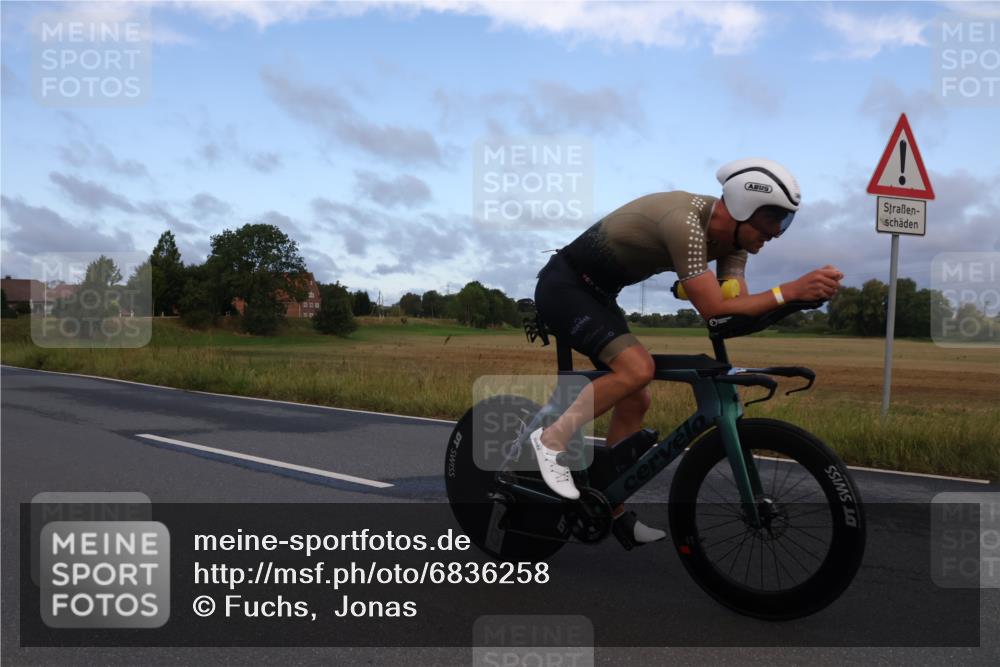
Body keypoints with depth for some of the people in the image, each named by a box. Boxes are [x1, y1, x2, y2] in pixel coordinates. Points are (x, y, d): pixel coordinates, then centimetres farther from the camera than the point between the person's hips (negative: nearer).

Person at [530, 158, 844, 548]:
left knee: (634, 401, 7)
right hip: (563, 286, -9)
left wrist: (803, 293, -22)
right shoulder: (685, 223, -31)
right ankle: (551, 438, -10)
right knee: (637, 368, -27)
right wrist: (790, 290, -36)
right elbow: (713, 309, -33)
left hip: (594, 293, 9)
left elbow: (738, 305, -7)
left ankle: (612, 512, 18)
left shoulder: (730, 233, -3)